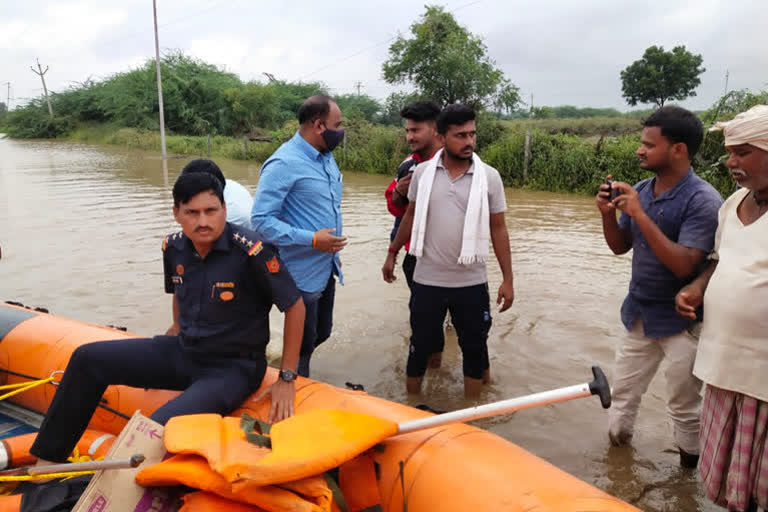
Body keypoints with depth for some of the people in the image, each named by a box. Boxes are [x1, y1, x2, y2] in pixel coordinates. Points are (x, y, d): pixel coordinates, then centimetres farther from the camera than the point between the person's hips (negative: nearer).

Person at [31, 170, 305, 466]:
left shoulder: (250, 251, -24)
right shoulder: (173, 247, -3)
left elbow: (295, 306, -17)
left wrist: (287, 379, -15)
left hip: (233, 368, -7)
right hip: (183, 352, 7)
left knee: (159, 428, -30)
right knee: (88, 359, 3)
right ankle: (47, 462, 15)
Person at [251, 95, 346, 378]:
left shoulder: (326, 157, 7)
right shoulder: (284, 163, -20)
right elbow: (261, 219, -22)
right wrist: (312, 240, -26)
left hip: (327, 270, 8)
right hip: (303, 275, -8)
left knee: (321, 333, 22)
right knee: (304, 345, 8)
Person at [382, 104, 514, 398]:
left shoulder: (489, 177, -5)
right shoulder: (423, 172, -3)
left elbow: (498, 230, -1)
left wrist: (508, 279, -2)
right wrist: (392, 254, 14)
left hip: (472, 283, 0)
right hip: (427, 281, 0)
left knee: (474, 348, 12)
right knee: (420, 346, 14)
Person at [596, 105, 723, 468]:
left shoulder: (703, 200, -19)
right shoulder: (640, 190, 0)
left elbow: (684, 265, -27)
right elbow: (620, 247, 9)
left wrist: (639, 214, -29)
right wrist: (608, 214, -11)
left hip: (681, 320, -6)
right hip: (638, 313, 6)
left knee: (684, 406, 10)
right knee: (622, 392, 19)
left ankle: (689, 471, 31)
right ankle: (616, 452, 39)